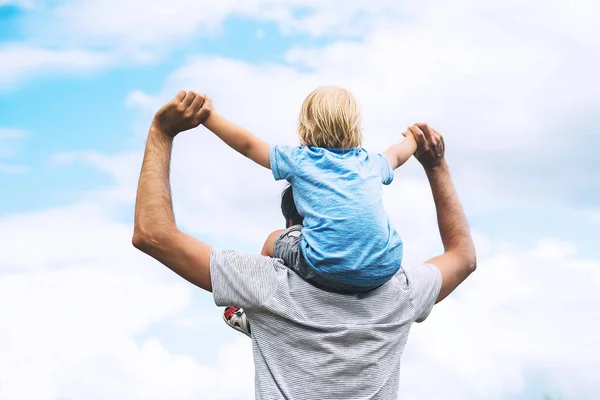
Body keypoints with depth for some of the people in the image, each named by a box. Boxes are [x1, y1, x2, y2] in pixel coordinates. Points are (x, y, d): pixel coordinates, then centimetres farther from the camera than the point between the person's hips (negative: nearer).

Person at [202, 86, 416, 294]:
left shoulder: (299, 160, 8)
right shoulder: (370, 163, 19)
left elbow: (247, 145, 17)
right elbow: (397, 155, 42)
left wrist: (209, 117, 27)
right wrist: (412, 138, 63)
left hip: (328, 272, -3)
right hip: (385, 270, 3)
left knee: (274, 241, 26)